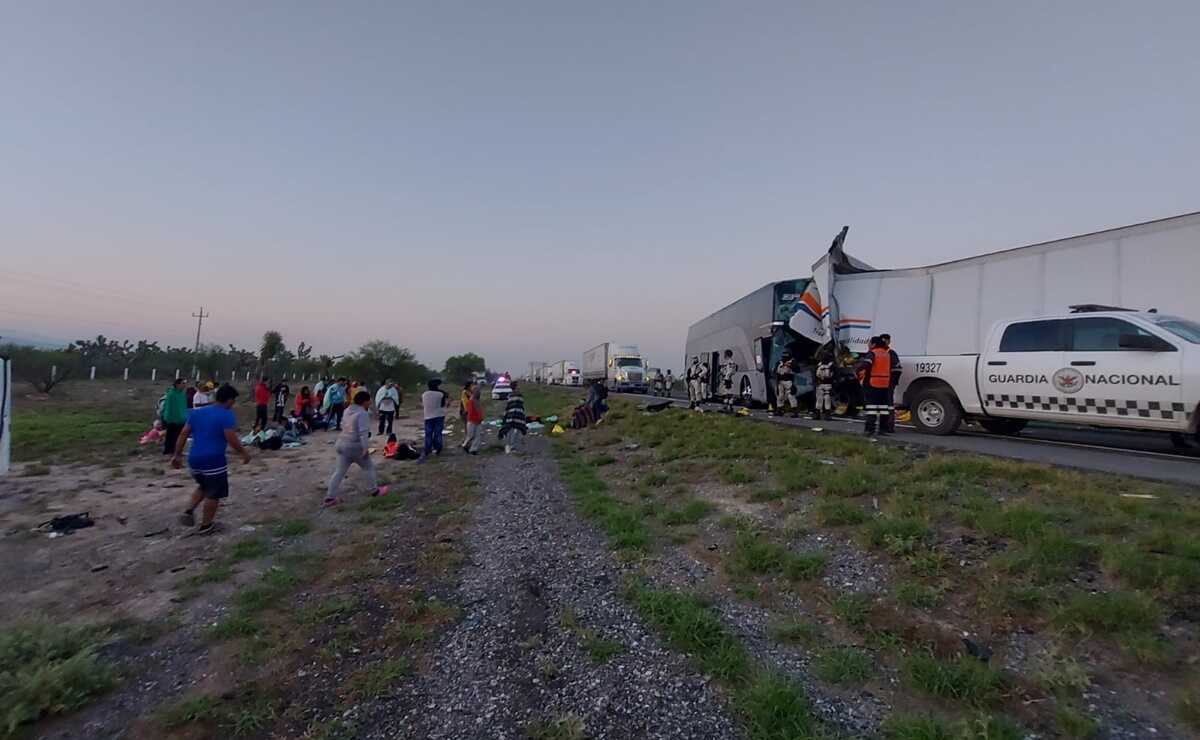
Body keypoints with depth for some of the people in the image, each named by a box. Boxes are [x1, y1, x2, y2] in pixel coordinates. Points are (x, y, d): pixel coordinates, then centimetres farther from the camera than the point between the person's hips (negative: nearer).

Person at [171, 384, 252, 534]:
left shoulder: (196, 412, 10)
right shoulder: (227, 415, -12)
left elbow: (183, 434, 11)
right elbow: (231, 439, -17)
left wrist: (178, 455, 16)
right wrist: (244, 453, -4)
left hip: (194, 459, 7)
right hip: (214, 460, -7)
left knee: (203, 487, 29)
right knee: (214, 494, 8)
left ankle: (188, 511, 13)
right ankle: (205, 526, 15)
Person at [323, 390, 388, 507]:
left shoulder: (349, 410, 13)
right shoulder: (362, 413, -16)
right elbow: (363, 432, -23)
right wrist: (365, 448, -23)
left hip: (342, 444, 9)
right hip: (355, 446, -9)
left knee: (339, 472, 10)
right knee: (369, 467, 11)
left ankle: (330, 498, 12)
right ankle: (375, 490, 23)